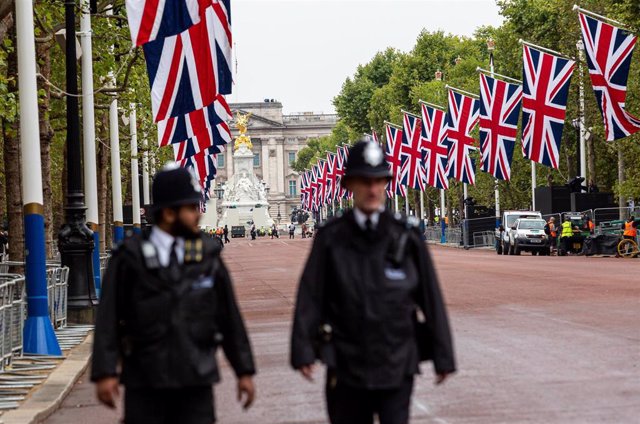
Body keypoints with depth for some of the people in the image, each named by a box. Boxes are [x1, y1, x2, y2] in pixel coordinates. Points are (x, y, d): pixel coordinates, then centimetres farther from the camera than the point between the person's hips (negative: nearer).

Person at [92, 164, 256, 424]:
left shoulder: (208, 256, 6)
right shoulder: (130, 258, -3)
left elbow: (229, 315, 10)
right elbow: (108, 318, -6)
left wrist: (244, 371, 11)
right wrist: (105, 373, -15)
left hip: (196, 382, 2)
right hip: (145, 384, -2)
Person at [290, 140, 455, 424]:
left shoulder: (405, 236, 0)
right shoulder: (330, 238, 0)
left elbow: (430, 297, 2)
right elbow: (310, 297, -4)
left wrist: (443, 356, 2)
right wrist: (303, 352, -12)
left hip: (396, 364, -1)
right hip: (347, 365, 1)